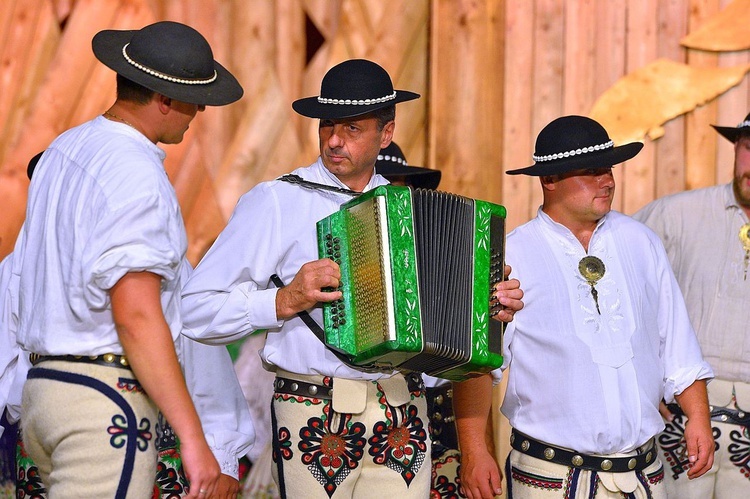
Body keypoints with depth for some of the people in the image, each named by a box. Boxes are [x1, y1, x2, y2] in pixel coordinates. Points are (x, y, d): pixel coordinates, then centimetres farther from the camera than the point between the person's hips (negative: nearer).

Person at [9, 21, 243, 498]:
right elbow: (136, 316, -21)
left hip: (41, 386, 9)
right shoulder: (137, 177, -15)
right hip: (106, 401, -9)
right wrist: (192, 436, -20)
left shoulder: (64, 149, 13)